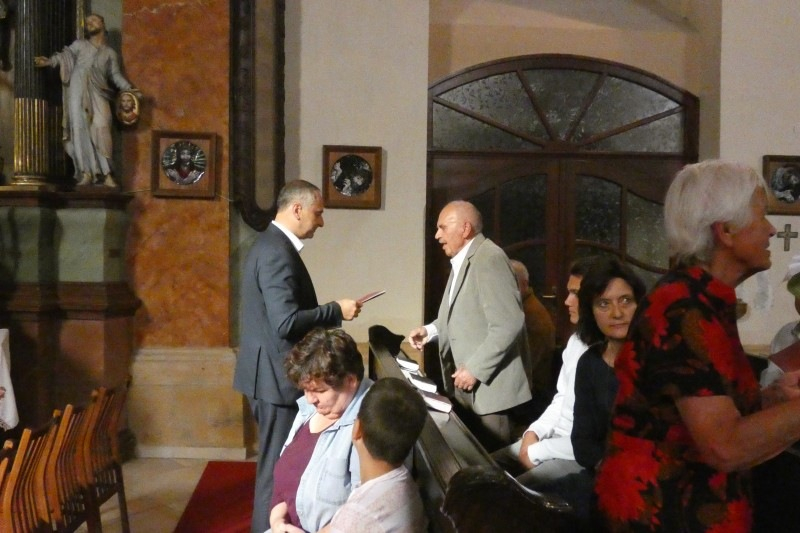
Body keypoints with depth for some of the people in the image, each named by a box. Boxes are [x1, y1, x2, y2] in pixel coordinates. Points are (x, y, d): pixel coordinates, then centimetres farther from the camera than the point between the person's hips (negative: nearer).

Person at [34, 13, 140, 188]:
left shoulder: (110, 53, 22)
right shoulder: (79, 44, 20)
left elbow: (115, 74, 14)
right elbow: (65, 55, 8)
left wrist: (128, 88, 0)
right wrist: (49, 61, -10)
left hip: (98, 93, 0)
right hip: (78, 90, 0)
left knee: (101, 128, -15)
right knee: (80, 127, -9)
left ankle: (106, 173, -17)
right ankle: (86, 172, -12)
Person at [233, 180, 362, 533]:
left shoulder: (271, 242, 11)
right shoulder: (278, 252, -21)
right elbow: (286, 322, -27)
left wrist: (329, 314, 12)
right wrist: (336, 311, -17)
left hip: (272, 372, 11)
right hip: (276, 375, -11)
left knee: (276, 462, 20)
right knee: (277, 466, 1)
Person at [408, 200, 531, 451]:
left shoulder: (489, 258, -17)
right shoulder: (462, 261, 15)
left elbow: (508, 323, -24)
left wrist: (475, 369, -21)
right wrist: (431, 329, 7)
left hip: (488, 385, -9)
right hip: (466, 386, 9)